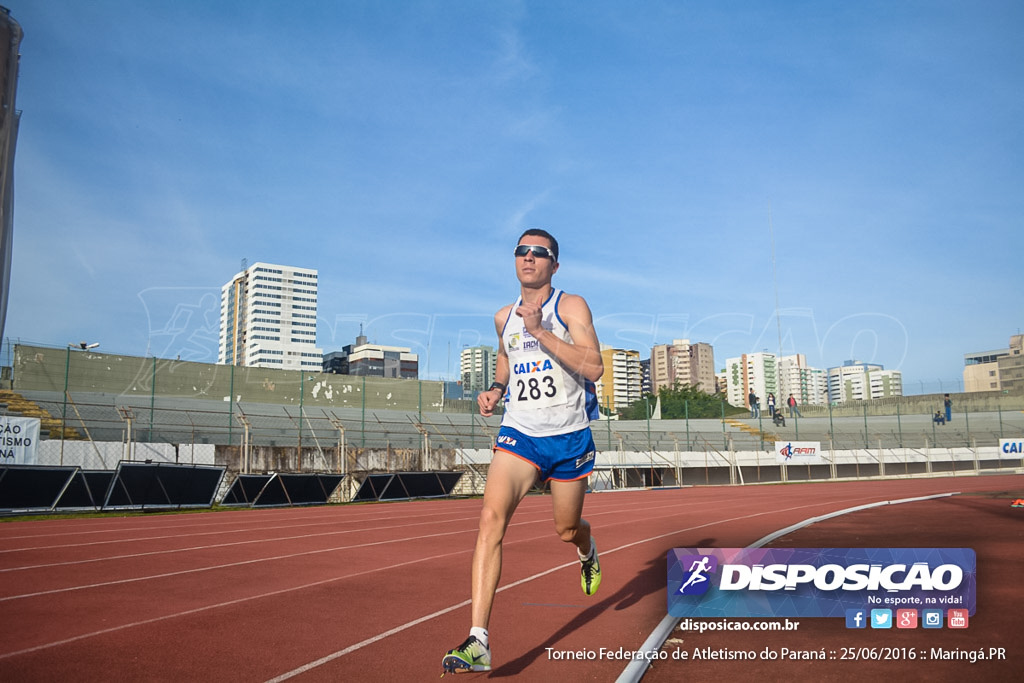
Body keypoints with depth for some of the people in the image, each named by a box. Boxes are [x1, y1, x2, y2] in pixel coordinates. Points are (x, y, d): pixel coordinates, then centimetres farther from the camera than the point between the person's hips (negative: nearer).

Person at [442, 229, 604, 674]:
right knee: (491, 518, -19)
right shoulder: (504, 318, 9)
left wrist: (540, 331, -25)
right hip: (518, 433, 3)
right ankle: (478, 642, -20)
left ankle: (588, 554, 55)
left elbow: (593, 368, -19)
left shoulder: (571, 307, -6)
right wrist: (496, 390, 8)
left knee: (567, 530, 13)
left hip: (569, 437, -2)